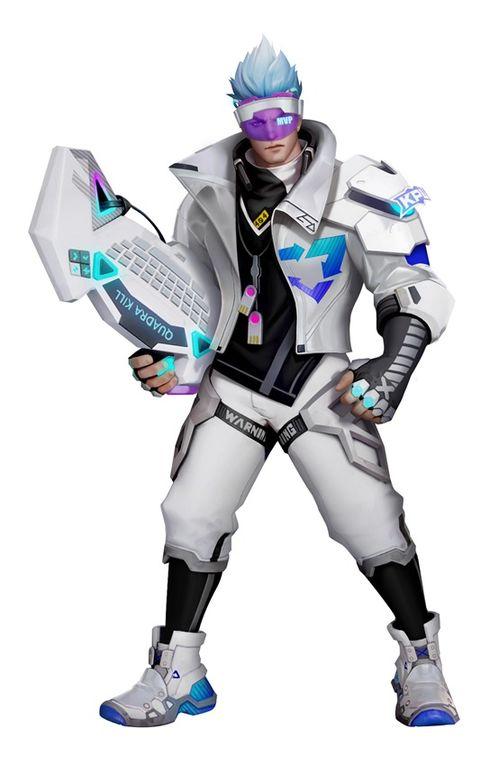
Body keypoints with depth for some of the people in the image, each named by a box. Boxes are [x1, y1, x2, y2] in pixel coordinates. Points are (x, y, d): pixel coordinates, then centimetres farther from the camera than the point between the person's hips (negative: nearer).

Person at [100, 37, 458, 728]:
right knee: (192, 517, 2)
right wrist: (161, 353, 7)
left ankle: (420, 663, 11)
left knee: (371, 522, -10)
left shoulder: (350, 192, -8)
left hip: (321, 383, -3)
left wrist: (392, 369, -19)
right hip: (234, 380, 4)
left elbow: (415, 292, -7)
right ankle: (178, 675, 18)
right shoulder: (210, 193, 4)